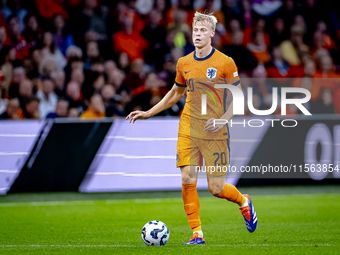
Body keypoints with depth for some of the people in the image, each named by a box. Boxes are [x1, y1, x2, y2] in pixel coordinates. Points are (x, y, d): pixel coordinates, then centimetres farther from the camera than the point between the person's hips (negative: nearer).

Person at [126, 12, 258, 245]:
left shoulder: (225, 63, -5)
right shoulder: (184, 63, 7)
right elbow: (176, 93, 23)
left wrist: (222, 120, -16)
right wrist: (149, 113, 19)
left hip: (215, 133, -3)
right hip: (188, 130, 3)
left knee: (216, 188, -2)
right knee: (188, 180, -9)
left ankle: (244, 202, 31)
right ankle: (197, 234, 1)